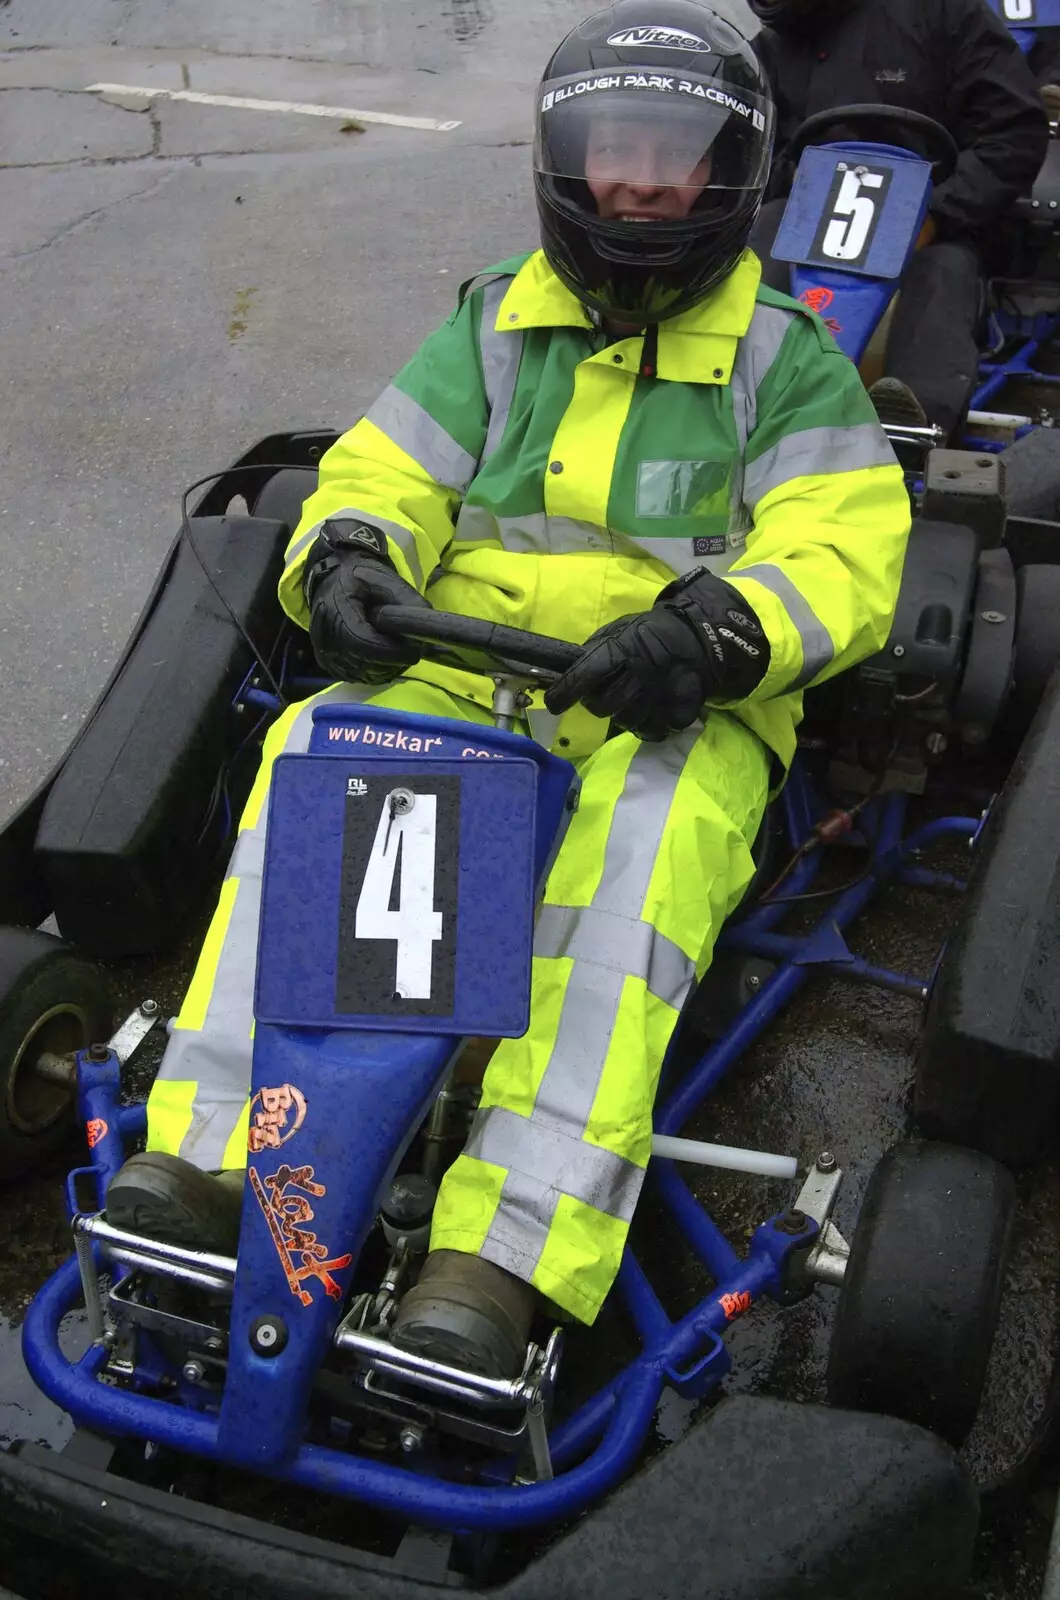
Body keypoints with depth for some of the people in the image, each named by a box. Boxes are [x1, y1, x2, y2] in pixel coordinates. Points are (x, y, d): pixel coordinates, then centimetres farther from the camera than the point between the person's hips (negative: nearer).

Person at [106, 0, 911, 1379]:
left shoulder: (786, 360, 9)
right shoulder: (495, 330, 18)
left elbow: (841, 558, -4)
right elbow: (381, 474, 11)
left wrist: (713, 634, -26)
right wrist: (349, 558, -15)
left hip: (677, 713, -2)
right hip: (462, 674, 3)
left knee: (644, 835, -38)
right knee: (311, 759, -28)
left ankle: (510, 1255, -44)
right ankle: (207, 1157, -32)